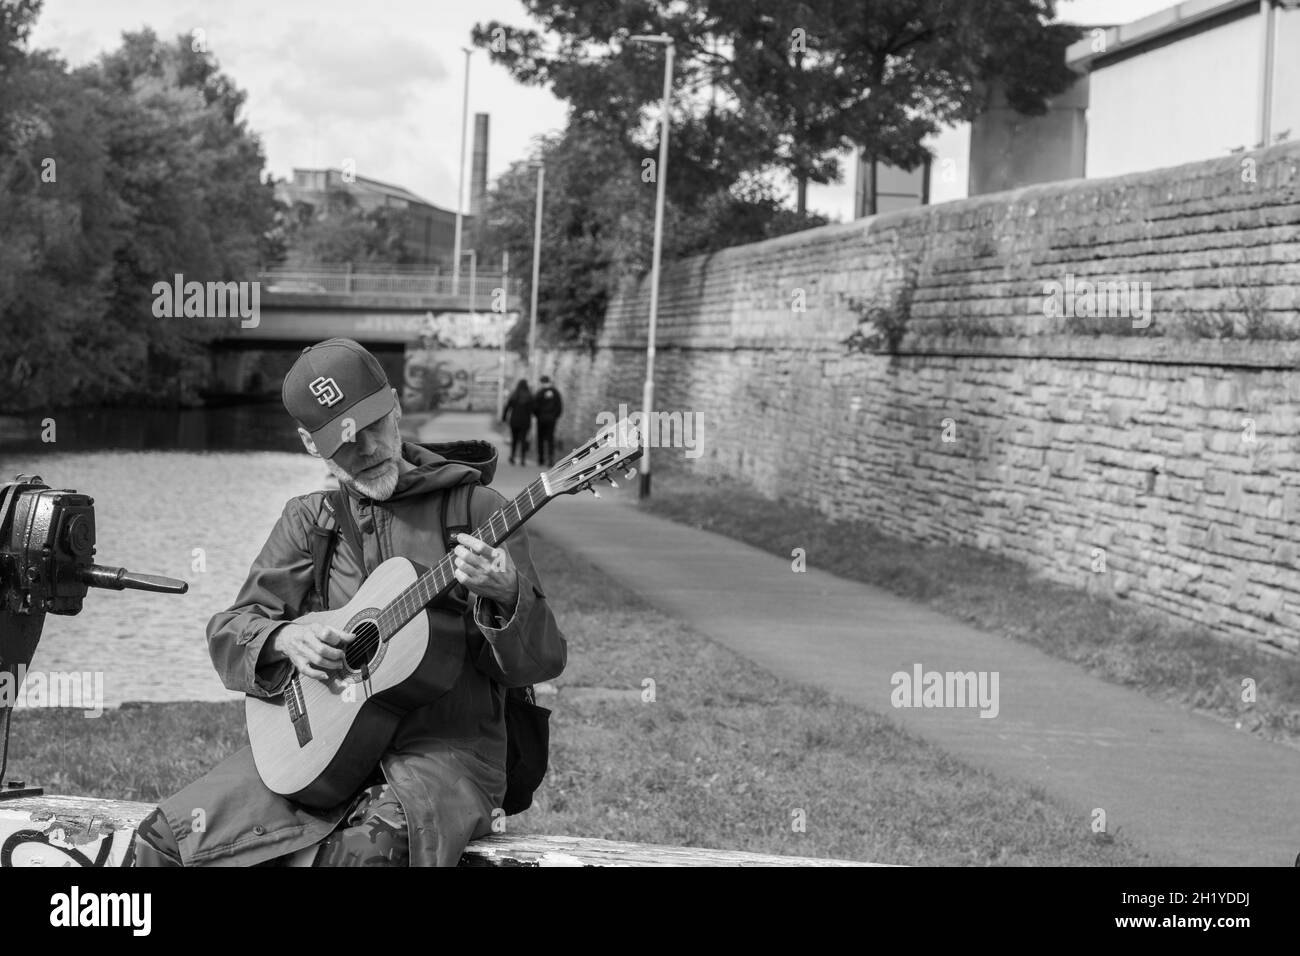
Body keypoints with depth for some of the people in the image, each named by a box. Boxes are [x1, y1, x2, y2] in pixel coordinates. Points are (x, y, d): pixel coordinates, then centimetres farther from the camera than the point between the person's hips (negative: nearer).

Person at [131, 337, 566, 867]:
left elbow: (542, 662, -3)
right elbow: (228, 631, 12)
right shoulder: (307, 519, 11)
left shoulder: (475, 510, -1)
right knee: (167, 835, -13)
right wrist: (285, 639, -11)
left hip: (446, 748, -4)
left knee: (367, 845, -36)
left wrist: (506, 595, -25)